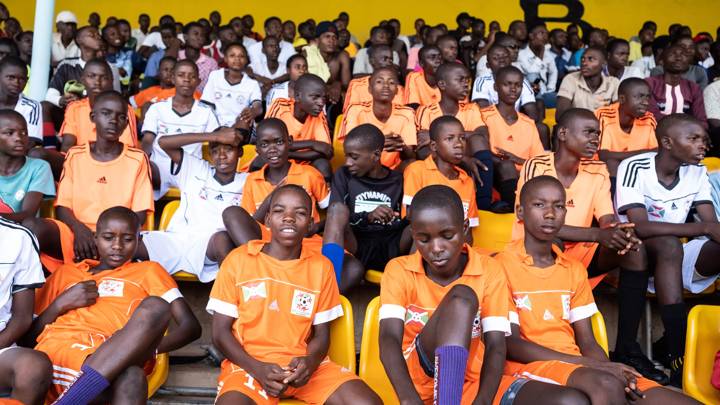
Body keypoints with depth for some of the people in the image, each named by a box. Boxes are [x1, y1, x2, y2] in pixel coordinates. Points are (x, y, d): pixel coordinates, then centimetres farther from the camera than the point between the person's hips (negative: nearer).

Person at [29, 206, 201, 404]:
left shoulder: (147, 271, 26)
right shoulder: (66, 272, 32)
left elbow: (190, 326, 13)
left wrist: (144, 349, -4)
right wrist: (61, 303, 9)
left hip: (115, 360, 0)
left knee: (155, 306, -33)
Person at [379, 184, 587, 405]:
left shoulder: (489, 270, 1)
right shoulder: (399, 270, -2)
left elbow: (496, 345, -8)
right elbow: (389, 339, -17)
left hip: (473, 380, 3)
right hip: (419, 376, -3)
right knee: (461, 297, -30)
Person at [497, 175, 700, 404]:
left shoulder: (575, 270, 16)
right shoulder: (503, 265, -3)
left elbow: (587, 343, 13)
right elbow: (510, 345, -8)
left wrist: (608, 368, -11)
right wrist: (592, 364, -13)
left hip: (577, 365, 5)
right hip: (530, 367, -5)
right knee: (607, 386, -34)